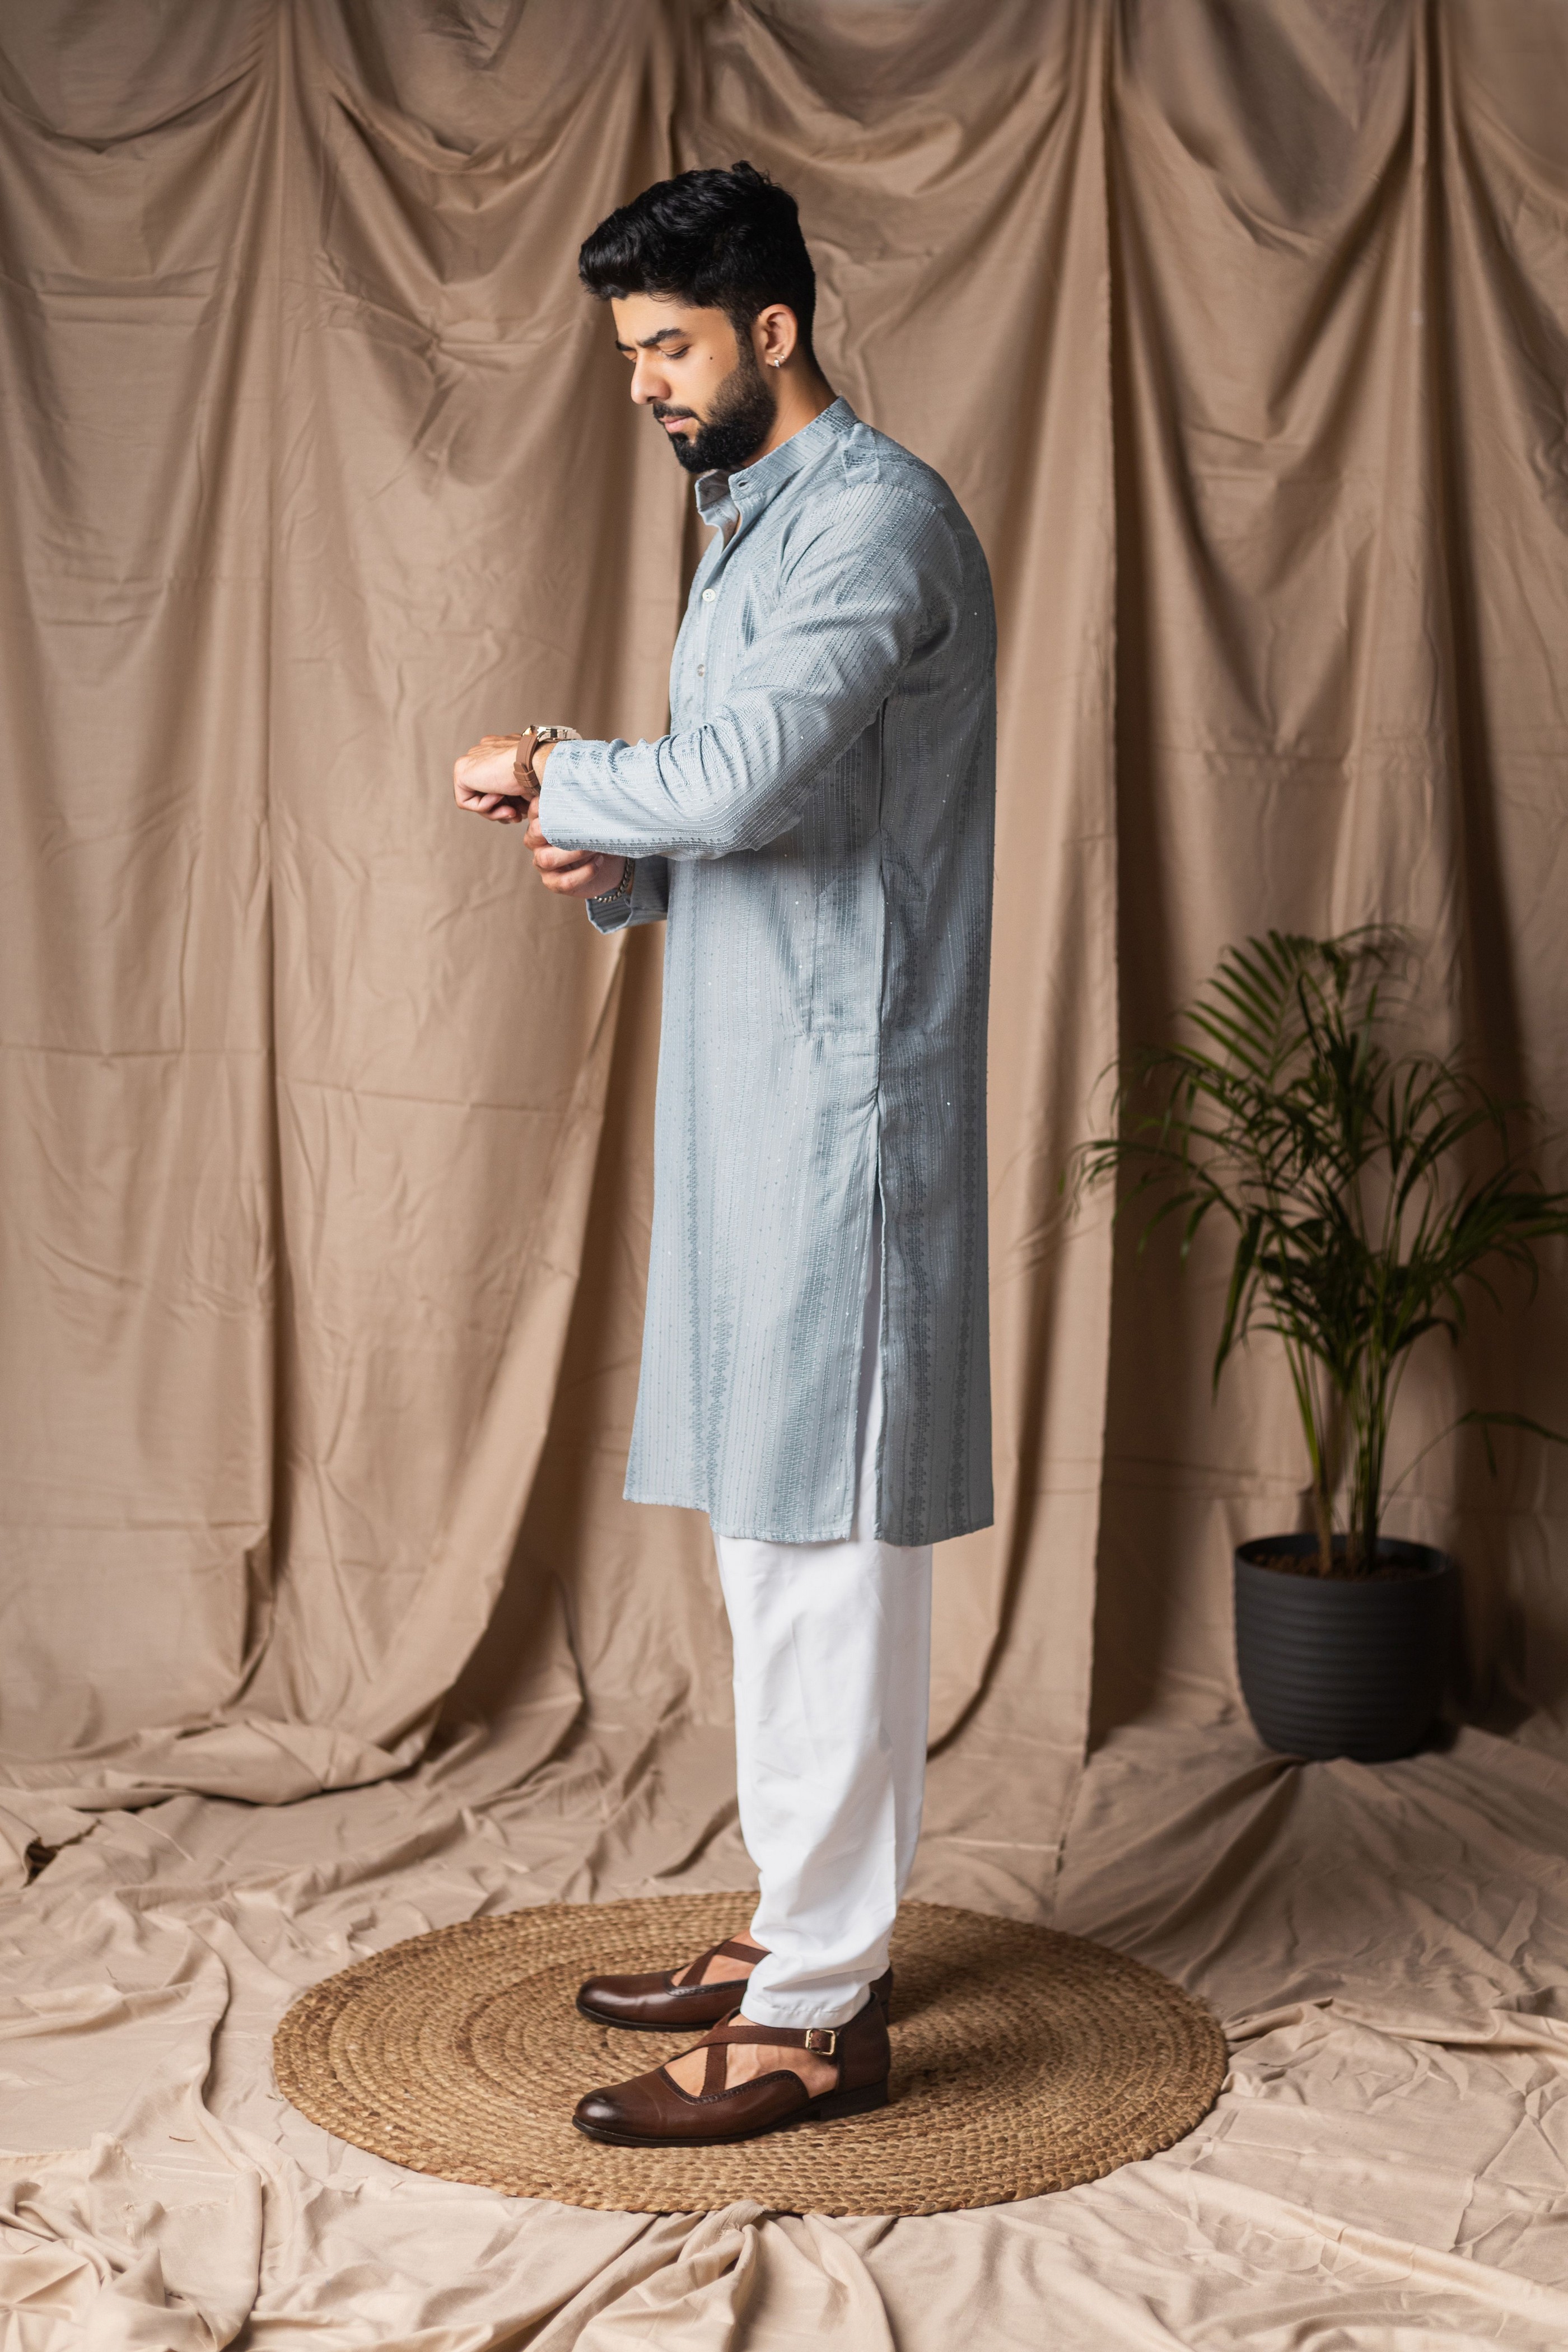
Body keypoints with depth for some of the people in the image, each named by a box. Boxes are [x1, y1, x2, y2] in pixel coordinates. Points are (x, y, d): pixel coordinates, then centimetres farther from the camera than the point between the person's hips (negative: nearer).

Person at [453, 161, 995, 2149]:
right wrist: (609, 864, 2)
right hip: (750, 1100, 10)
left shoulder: (874, 513, -12)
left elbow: (747, 776, -26)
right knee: (769, 1528, 14)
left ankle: (819, 2014, 1)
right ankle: (802, 1922, 26)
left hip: (842, 1109, -10)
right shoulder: (752, 526, 20)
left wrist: (550, 773, -9)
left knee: (824, 1538, -6)